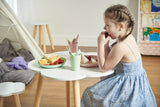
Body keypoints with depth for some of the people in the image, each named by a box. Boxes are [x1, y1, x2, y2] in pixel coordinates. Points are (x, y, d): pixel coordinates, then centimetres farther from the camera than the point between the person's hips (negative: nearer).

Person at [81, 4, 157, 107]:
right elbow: (110, 58, 11)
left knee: (91, 94, -2)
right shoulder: (129, 37, -1)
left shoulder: (120, 46, -31)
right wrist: (106, 43, 0)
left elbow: (104, 68, -18)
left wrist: (101, 44, -17)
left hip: (128, 84, -10)